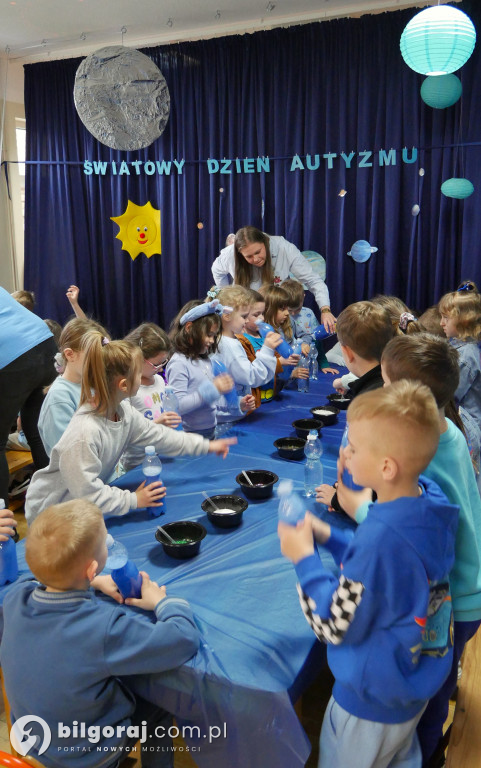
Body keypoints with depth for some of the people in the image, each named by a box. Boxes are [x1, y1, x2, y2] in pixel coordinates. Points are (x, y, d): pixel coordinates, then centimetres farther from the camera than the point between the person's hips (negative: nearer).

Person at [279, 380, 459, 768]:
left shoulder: (381, 535, -40)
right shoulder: (432, 501, -13)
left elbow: (336, 626, -27)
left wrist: (304, 559, -18)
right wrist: (328, 535, -3)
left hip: (375, 700, -7)